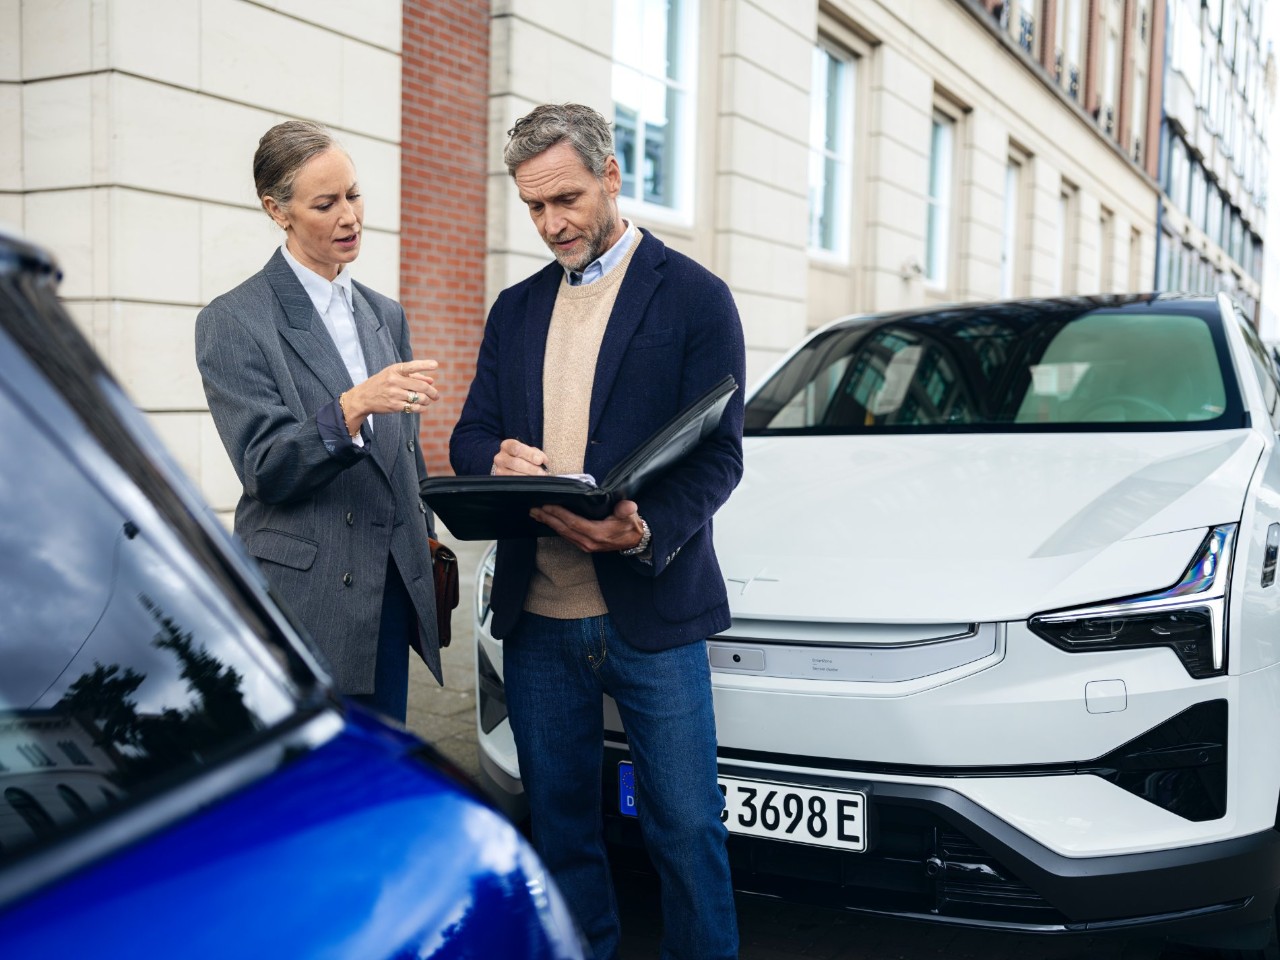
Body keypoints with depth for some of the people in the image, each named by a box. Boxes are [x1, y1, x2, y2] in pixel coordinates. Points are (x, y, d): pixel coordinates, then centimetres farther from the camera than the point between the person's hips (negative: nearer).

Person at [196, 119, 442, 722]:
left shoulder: (387, 315, 13)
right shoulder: (233, 322, -5)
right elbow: (264, 467, -13)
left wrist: (424, 550, 18)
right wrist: (351, 407, -28)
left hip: (390, 595, 5)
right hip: (304, 600, -5)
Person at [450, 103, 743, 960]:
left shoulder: (694, 296, -2)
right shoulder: (516, 309, 14)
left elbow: (718, 453, -7)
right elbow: (469, 436, 13)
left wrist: (646, 534, -25)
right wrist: (497, 458, -12)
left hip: (651, 611, -4)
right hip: (536, 616, 5)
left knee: (685, 825, 4)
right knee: (560, 823, 15)